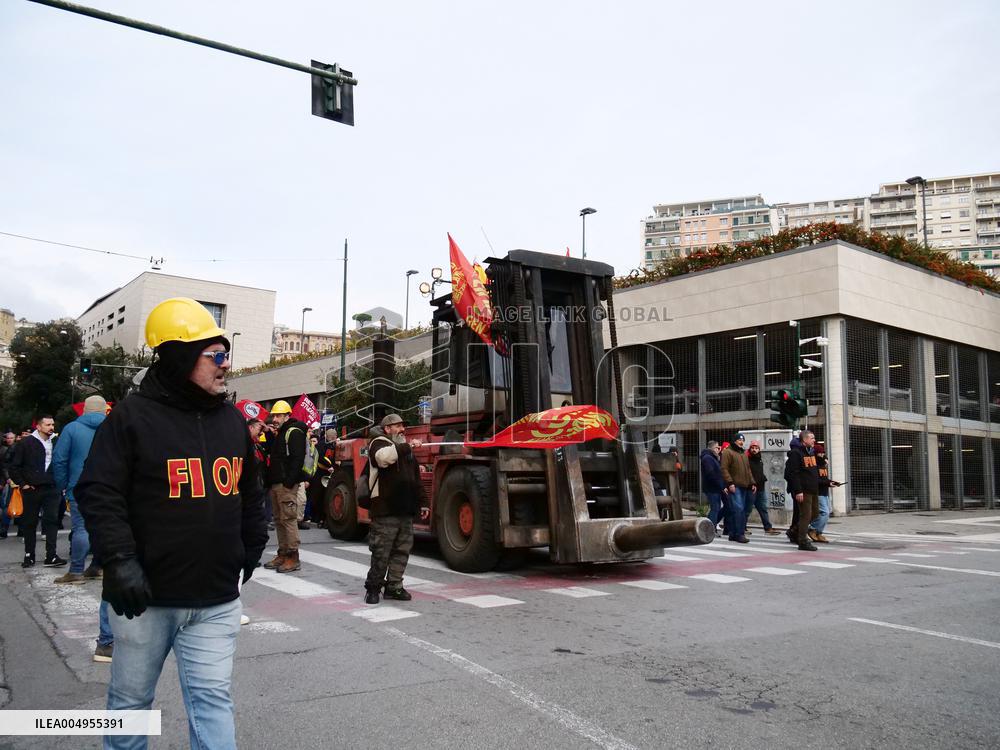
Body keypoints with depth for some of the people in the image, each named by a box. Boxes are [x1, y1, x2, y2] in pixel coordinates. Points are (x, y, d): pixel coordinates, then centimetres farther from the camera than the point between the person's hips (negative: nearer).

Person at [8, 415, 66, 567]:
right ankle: (29, 555, 19)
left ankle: (51, 556, -3)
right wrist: (22, 484, -4)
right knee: (29, 523, 8)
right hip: (32, 489, -2)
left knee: (52, 521, -3)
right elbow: (14, 467, 0)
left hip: (52, 488, 2)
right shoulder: (26, 443, -2)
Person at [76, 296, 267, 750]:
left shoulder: (232, 420, 9)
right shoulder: (133, 416, -7)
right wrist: (119, 560, -19)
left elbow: (248, 492, 20)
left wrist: (252, 549, 22)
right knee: (131, 698, 16)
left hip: (217, 601, 3)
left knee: (212, 699, 3)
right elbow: (99, 494, -11)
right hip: (146, 596, -3)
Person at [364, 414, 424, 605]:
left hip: (406, 511, 8)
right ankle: (373, 587, 11)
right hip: (386, 511, -7)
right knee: (381, 553, -2)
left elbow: (416, 479, 25)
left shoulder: (406, 449, 22)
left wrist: (421, 502, 19)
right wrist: (407, 447, -22)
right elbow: (384, 456, -30)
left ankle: (394, 586, 19)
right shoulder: (379, 443, -3)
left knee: (402, 551, 10)